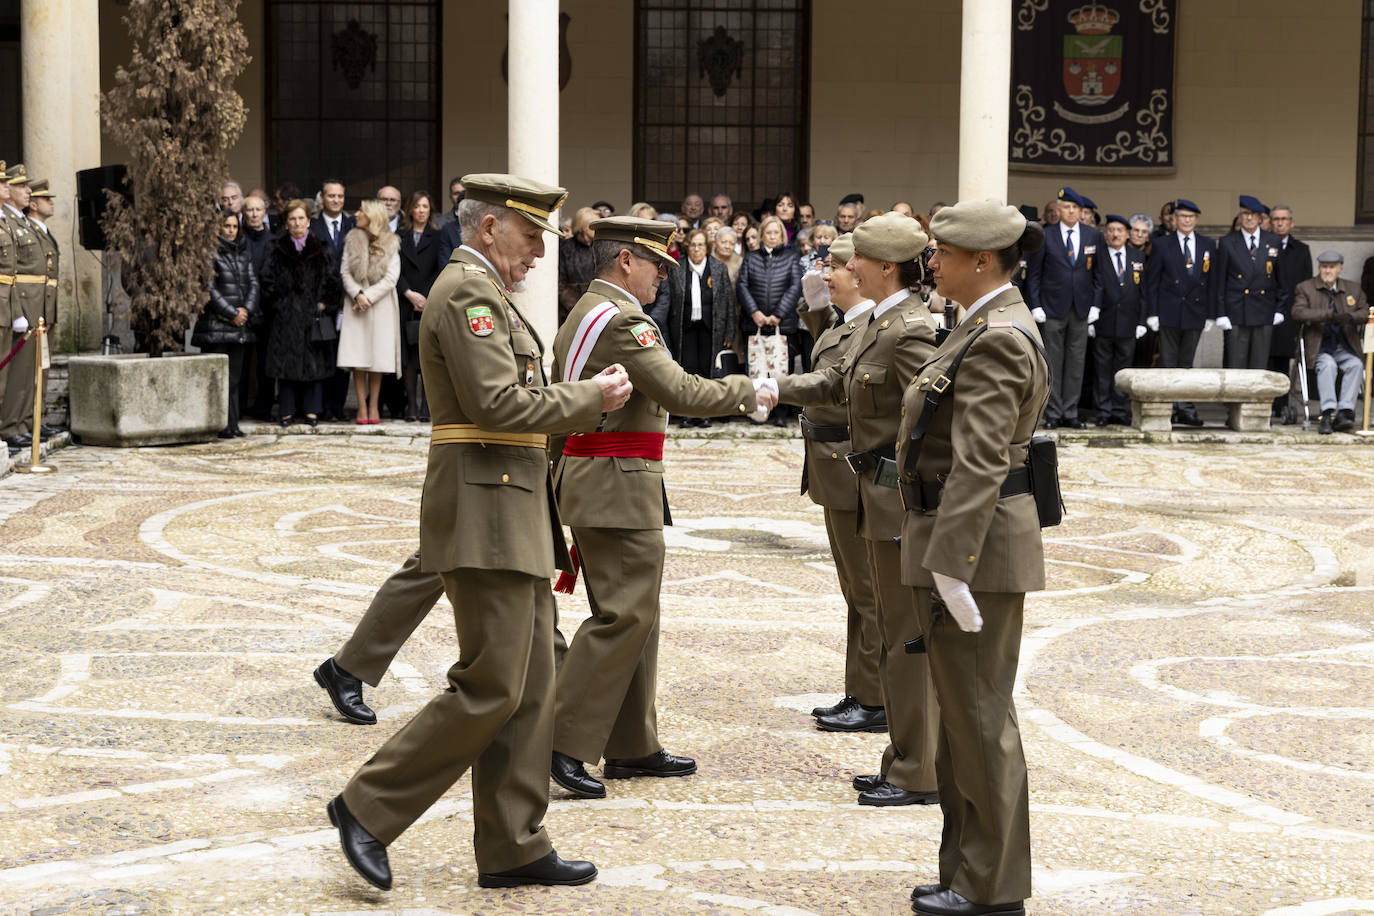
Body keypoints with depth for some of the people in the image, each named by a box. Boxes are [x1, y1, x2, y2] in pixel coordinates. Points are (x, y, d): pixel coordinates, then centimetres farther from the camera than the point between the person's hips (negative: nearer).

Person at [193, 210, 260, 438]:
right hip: (216, 323, -6)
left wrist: (247, 309, -3)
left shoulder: (243, 253, 15)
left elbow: (253, 282, 13)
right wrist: (232, 314, -11)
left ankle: (232, 423, 10)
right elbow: (210, 288, -10)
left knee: (235, 375, 7)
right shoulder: (211, 252, -4)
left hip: (241, 323, 6)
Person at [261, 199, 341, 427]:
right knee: (287, 362, 0)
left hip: (314, 316, 0)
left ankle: (311, 410, 8)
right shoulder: (277, 251, 5)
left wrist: (324, 304, -3)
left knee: (314, 363, 1)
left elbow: (333, 280, 4)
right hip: (286, 318, 0)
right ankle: (287, 411, 5)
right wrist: (277, 305, -3)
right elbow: (268, 281, 4)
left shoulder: (322, 250, 5)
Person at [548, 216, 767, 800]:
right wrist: (749, 392, -8)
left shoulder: (581, 315, 18)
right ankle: (563, 744, -10)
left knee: (634, 614, 13)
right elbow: (681, 393, -21)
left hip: (587, 477, 11)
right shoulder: (622, 320, -16)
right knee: (625, 614, -10)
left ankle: (631, 746, 17)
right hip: (620, 485, -11)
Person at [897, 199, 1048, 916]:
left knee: (979, 715, -2)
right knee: (963, 713, 16)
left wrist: (951, 567, -27)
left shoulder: (993, 341, -18)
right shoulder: (993, 326, 14)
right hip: (959, 537, 11)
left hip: (976, 540, -11)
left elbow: (978, 466, -25)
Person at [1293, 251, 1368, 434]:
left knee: (1356, 364, -28)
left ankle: (1344, 413, -33)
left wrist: (1349, 317, -19)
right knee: (1328, 365, -34)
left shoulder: (1354, 289, 16)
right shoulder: (1305, 288, 5)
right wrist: (1329, 315, -24)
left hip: (1345, 347, 3)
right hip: (1319, 348, -3)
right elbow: (1298, 312, -13)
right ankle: (1327, 414, -39)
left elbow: (1364, 312, 6)